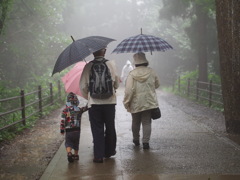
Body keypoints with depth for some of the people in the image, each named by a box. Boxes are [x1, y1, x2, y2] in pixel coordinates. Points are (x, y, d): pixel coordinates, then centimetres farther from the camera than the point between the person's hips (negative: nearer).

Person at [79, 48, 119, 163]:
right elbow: (117, 84, 5)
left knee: (97, 129, 5)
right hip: (110, 101, 1)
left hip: (94, 103, -1)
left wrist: (88, 97, 15)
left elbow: (83, 86, -3)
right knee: (110, 128, 16)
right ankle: (109, 151, 27)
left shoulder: (88, 66, -4)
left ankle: (98, 156, 3)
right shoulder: (111, 65, -2)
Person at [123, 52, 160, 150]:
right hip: (149, 102, 1)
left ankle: (136, 140, 31)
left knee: (135, 122, 16)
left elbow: (129, 90, -14)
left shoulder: (132, 74, -12)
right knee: (147, 123, 4)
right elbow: (157, 85, 12)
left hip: (136, 103, -1)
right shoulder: (151, 72, -3)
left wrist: (126, 103, -4)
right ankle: (146, 142, -4)